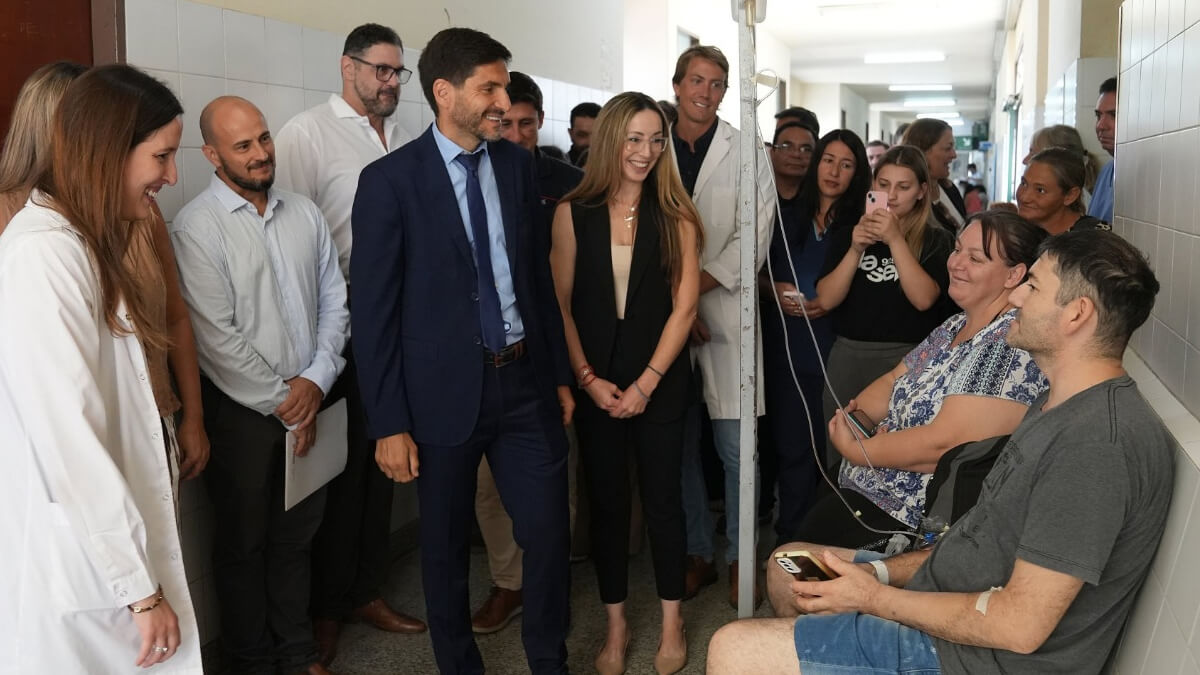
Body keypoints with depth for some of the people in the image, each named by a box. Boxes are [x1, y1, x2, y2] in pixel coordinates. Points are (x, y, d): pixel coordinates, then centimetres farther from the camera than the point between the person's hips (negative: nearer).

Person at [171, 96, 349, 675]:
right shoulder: (196, 229, -11)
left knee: (297, 536, 16)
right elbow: (217, 338, -15)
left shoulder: (305, 214, 6)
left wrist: (316, 380, -6)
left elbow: (335, 301, 6)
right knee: (243, 544, 11)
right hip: (241, 412, -4)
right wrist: (282, 403, -10)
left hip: (307, 405, 5)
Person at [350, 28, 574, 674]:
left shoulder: (518, 164, 5)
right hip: (445, 391, -3)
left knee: (548, 534, 7)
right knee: (445, 546, 13)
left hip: (525, 381, 3)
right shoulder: (390, 180, -9)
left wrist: (560, 373, 12)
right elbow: (373, 309, -8)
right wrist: (388, 425, -10)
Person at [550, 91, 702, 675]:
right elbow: (560, 303, -1)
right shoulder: (574, 213, -1)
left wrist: (646, 384, -10)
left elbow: (684, 304, -5)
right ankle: (616, 625, 24)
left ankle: (671, 622, 24)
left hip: (660, 381, -1)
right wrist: (587, 378, -7)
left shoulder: (675, 216, -2)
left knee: (662, 497, 7)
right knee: (606, 500, 10)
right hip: (594, 381, 1)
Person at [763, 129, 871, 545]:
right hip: (784, 344, 2)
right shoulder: (787, 214, 11)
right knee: (791, 443, 5)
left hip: (834, 348, -2)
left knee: (827, 444, 2)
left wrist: (827, 304, -13)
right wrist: (774, 290, -3)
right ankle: (791, 535, 17)